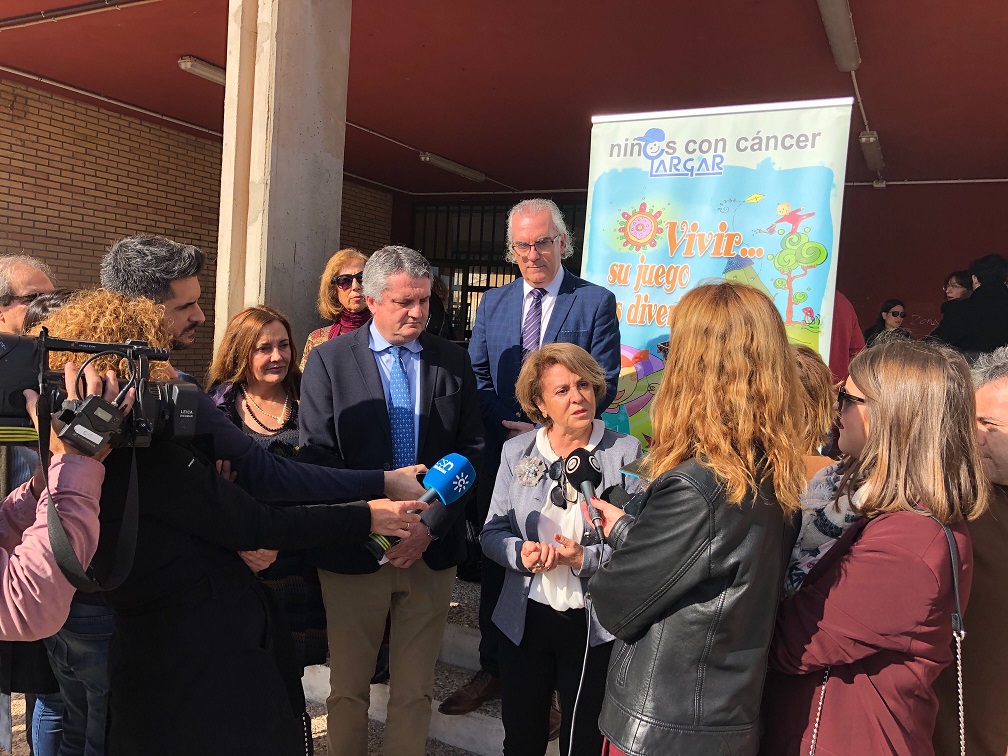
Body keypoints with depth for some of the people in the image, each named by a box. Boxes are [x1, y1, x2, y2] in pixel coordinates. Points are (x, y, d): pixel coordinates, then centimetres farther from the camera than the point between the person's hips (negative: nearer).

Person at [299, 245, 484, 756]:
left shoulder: (454, 361, 4)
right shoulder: (329, 360, -2)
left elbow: (471, 450, 2)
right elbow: (317, 456, -6)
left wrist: (431, 526, -9)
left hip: (433, 549, 2)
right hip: (355, 550, -1)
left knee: (415, 691, 12)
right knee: (348, 689, 13)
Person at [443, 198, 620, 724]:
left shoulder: (596, 302, -2)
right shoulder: (492, 303, 10)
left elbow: (604, 383, -7)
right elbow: (476, 376, 7)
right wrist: (509, 426, -9)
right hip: (501, 455, 4)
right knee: (495, 569, 14)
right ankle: (493, 670, 32)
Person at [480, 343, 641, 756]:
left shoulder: (625, 452, -9)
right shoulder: (516, 451, 1)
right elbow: (492, 531, 1)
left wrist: (586, 559, -25)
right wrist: (520, 553, -18)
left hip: (595, 625, -2)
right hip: (524, 619, 3)